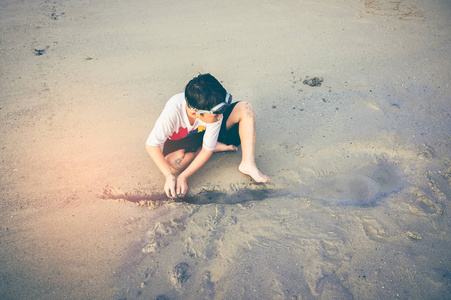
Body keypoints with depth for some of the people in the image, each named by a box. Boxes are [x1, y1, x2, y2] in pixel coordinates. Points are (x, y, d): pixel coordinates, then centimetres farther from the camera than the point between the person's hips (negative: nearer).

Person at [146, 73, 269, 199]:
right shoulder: (173, 111, -40)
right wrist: (169, 176, -40)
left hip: (203, 133, 1)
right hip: (178, 140, -1)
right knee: (173, 163, -38)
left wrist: (183, 176, -34)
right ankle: (219, 146, -11)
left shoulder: (213, 111, -32)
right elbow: (151, 145, -32)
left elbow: (207, 149, -26)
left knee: (245, 108, -21)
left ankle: (248, 164, -23)